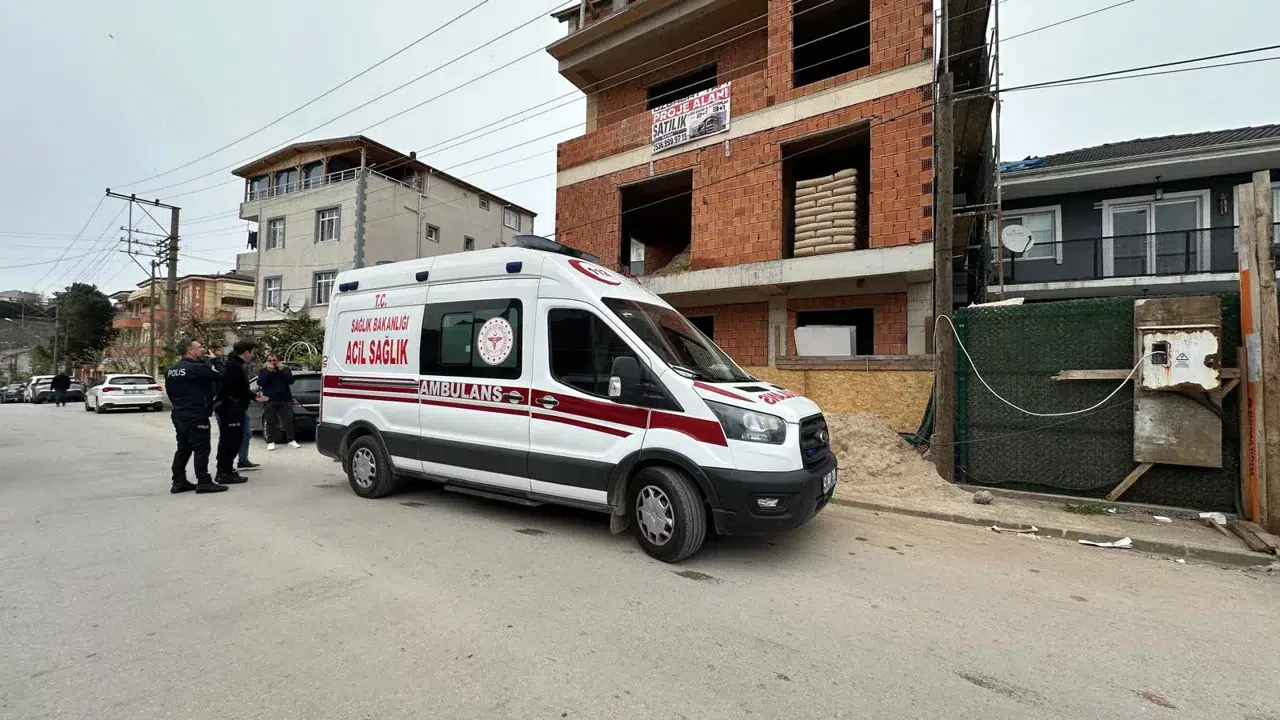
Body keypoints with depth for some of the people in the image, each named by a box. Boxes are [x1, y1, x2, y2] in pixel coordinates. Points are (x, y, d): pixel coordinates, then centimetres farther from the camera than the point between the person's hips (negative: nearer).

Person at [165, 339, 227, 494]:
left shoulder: (171, 371, 12)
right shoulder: (198, 368, -17)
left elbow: (170, 393, 17)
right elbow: (219, 377, -14)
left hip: (179, 415, 9)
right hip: (196, 416, -9)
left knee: (183, 449, 16)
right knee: (201, 449, -5)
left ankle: (178, 482, 20)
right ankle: (204, 482, -4)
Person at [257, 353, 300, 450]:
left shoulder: (285, 370, 8)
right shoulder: (263, 371, 7)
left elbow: (291, 381, -8)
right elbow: (260, 383, -10)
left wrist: (282, 370, -14)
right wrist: (269, 371, -15)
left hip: (285, 400, 0)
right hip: (269, 401, 0)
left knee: (289, 421, -1)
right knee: (270, 423, 2)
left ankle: (291, 440, 4)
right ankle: (271, 442, 8)